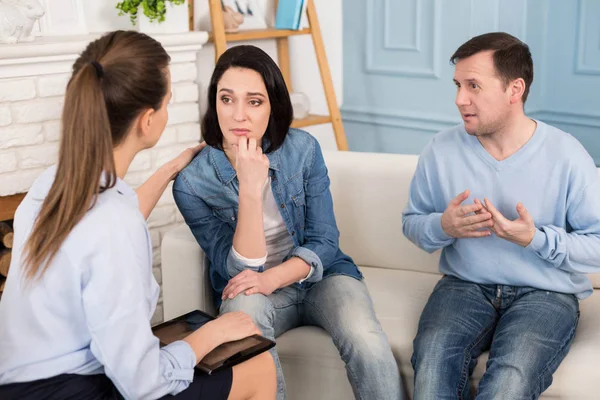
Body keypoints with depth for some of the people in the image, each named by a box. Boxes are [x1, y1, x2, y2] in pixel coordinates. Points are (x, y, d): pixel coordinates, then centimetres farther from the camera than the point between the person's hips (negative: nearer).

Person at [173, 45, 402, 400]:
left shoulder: (303, 148, -9)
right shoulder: (192, 184, -14)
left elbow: (324, 243, -5)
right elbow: (241, 270, -17)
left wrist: (271, 278, -24)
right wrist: (250, 189, -30)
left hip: (319, 275, 1)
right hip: (252, 289, -1)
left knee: (367, 343, -29)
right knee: (244, 308, -37)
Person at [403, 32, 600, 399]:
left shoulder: (566, 155, -9)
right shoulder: (442, 150, -1)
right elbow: (412, 221, 11)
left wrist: (536, 239, -21)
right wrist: (442, 226, -12)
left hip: (547, 293, -2)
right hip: (465, 286, 2)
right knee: (431, 363, -30)